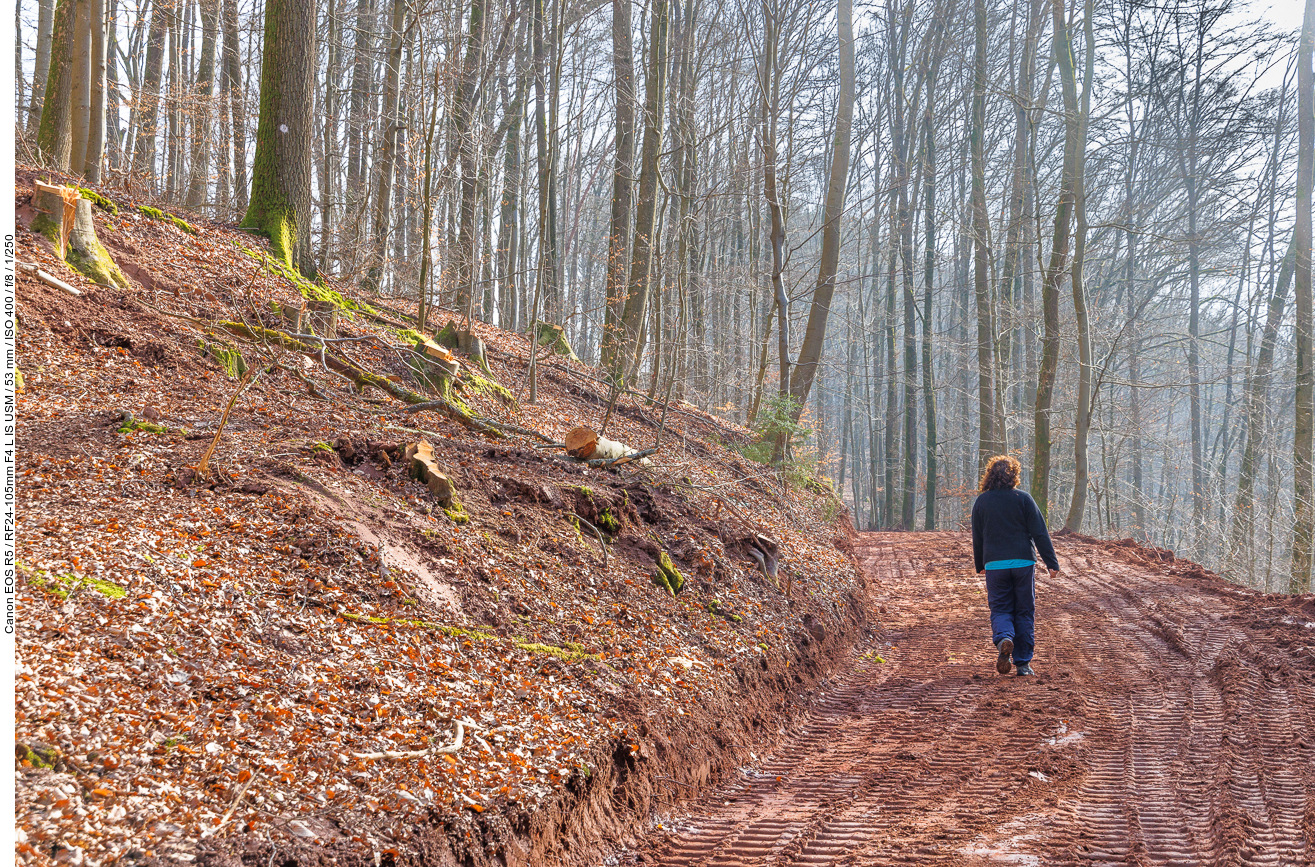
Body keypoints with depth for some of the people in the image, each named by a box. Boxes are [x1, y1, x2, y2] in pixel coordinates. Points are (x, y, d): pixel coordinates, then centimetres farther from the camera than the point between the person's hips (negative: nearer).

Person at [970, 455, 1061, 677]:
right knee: (1025, 611, 8)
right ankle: (1023, 663, 6)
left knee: (1000, 610, 8)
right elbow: (1039, 533, -5)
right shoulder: (1023, 498, -3)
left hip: (994, 565, 1)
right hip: (1023, 563, -1)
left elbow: (977, 537, 10)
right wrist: (1052, 563, -1)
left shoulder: (981, 501, 3)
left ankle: (1003, 639, -24)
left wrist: (979, 565, 23)